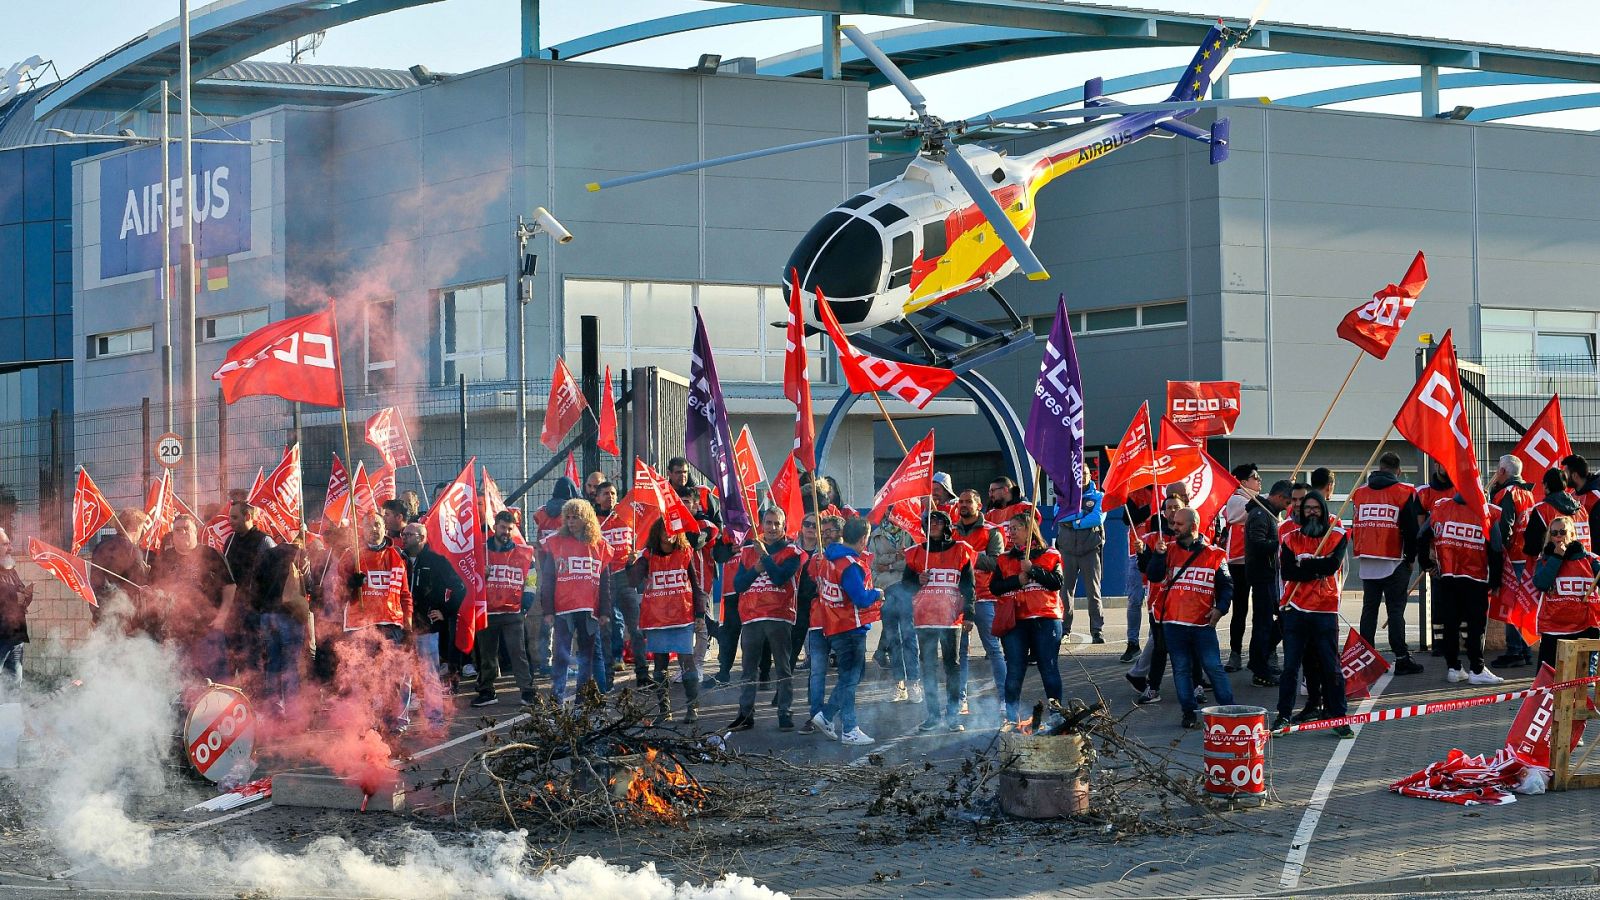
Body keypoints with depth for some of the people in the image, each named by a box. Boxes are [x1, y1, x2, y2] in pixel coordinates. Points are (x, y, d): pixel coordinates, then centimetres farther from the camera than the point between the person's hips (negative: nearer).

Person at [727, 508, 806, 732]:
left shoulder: (791, 552, 2)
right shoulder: (748, 550, 13)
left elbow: (781, 577, -14)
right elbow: (738, 584, 6)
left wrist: (764, 555, -13)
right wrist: (756, 569, -8)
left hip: (780, 617, -3)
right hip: (751, 617, 3)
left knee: (784, 669, 0)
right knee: (748, 669, 3)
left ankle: (785, 713, 3)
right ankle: (745, 714, 5)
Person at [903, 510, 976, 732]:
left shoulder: (960, 551, 6)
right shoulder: (916, 553, 11)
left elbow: (968, 586, 4)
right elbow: (906, 585, 14)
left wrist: (968, 614, -4)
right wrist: (919, 581, -8)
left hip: (951, 619, -2)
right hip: (924, 620, 2)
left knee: (952, 665, -3)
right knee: (928, 667, 2)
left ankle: (953, 715, -1)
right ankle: (933, 715, 7)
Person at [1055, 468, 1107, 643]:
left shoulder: (1099, 496, 7)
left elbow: (1098, 518, -10)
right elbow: (1059, 516, -6)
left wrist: (1073, 522, -7)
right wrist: (1082, 514, -8)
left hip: (1090, 550, -2)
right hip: (1067, 550, 2)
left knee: (1093, 591, -4)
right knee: (1065, 591, -1)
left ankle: (1097, 631, -4)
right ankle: (1064, 630, 6)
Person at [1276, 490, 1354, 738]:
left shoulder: (1337, 536, 4)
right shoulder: (1291, 538, 7)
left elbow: (1333, 564, -13)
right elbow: (1286, 570, -8)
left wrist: (1304, 564, -8)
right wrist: (1318, 567, -14)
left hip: (1325, 611, -1)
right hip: (1296, 610, 1)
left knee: (1332, 667, 1)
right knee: (1290, 666, 3)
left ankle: (1338, 717, 8)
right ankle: (1284, 715, 11)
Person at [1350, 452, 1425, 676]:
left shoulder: (1360, 492, 8)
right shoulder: (1404, 493, -5)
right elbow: (1411, 529, -6)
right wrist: (1410, 557, 6)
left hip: (1366, 562, 4)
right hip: (1394, 562, -4)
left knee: (1369, 609, 10)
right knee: (1395, 610, -2)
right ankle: (1401, 659, -3)